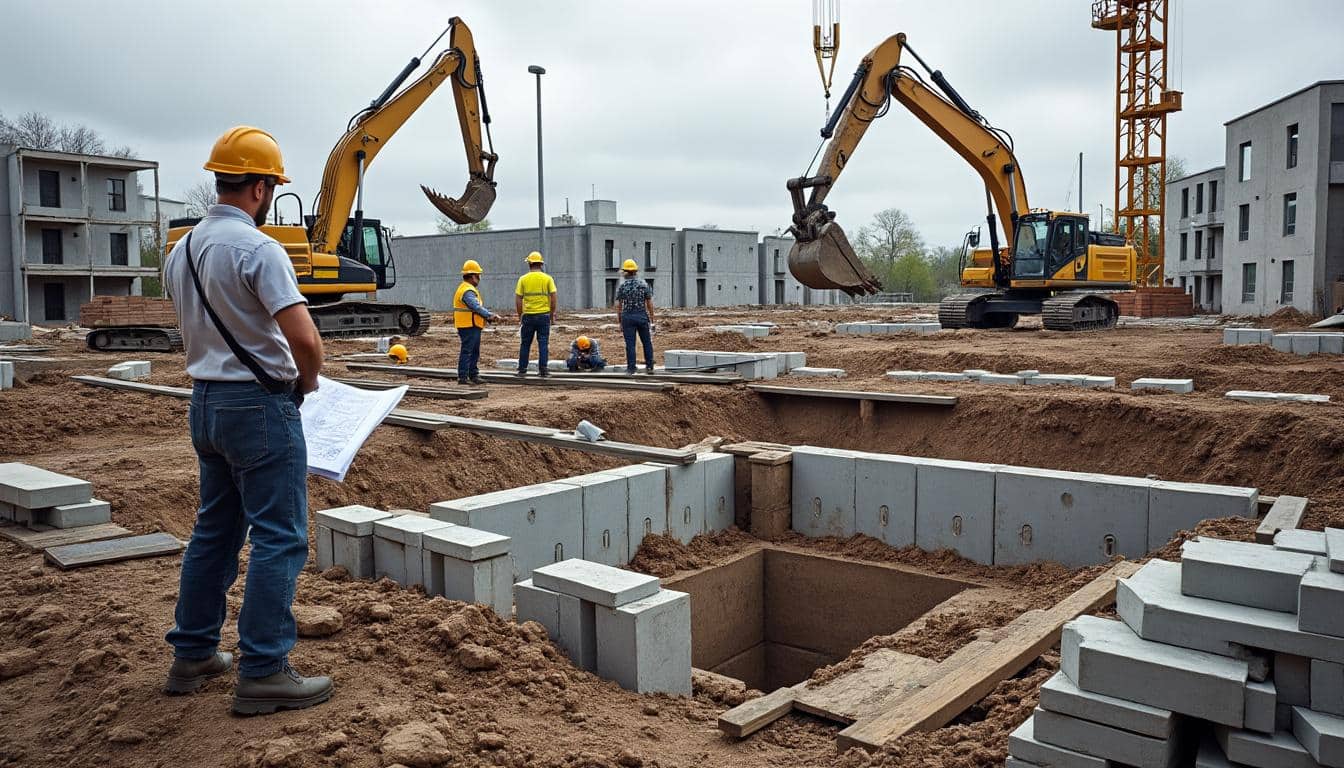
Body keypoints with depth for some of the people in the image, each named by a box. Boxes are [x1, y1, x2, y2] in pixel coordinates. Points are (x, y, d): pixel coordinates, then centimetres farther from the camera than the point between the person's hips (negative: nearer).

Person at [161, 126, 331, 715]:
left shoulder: (181, 251, 10)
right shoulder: (256, 247, -18)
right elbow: (304, 338, -26)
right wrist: (307, 380, -7)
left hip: (206, 400, 9)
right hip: (260, 404, -9)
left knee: (215, 530, 18)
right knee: (279, 538, -2)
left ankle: (193, 655, 28)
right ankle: (263, 674, 3)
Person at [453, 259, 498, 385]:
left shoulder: (471, 289, 18)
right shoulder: (467, 291, -17)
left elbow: (479, 306, 17)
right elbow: (477, 308, -26)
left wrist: (490, 315, 6)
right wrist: (490, 316, -21)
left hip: (473, 327, 11)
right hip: (469, 326, -11)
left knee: (475, 352, 16)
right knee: (467, 351, -7)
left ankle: (474, 375, 24)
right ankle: (462, 377, -4)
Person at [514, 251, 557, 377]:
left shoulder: (523, 279, -1)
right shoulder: (547, 278, -1)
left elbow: (518, 299, -1)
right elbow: (553, 298, -4)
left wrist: (520, 315, 10)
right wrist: (552, 314, 7)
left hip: (528, 316, 0)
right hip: (544, 315, 0)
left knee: (525, 344, 11)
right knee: (543, 343, 4)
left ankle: (522, 369, 15)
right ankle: (542, 370, 2)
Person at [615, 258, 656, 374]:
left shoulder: (622, 286, -2)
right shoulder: (643, 284, -1)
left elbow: (618, 305, -1)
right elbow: (650, 304, 0)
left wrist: (619, 321, 7)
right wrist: (652, 319, 7)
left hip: (627, 317, -1)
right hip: (642, 316, 1)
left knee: (630, 344, 2)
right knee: (647, 342, 10)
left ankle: (631, 368, 3)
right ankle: (649, 367, 11)